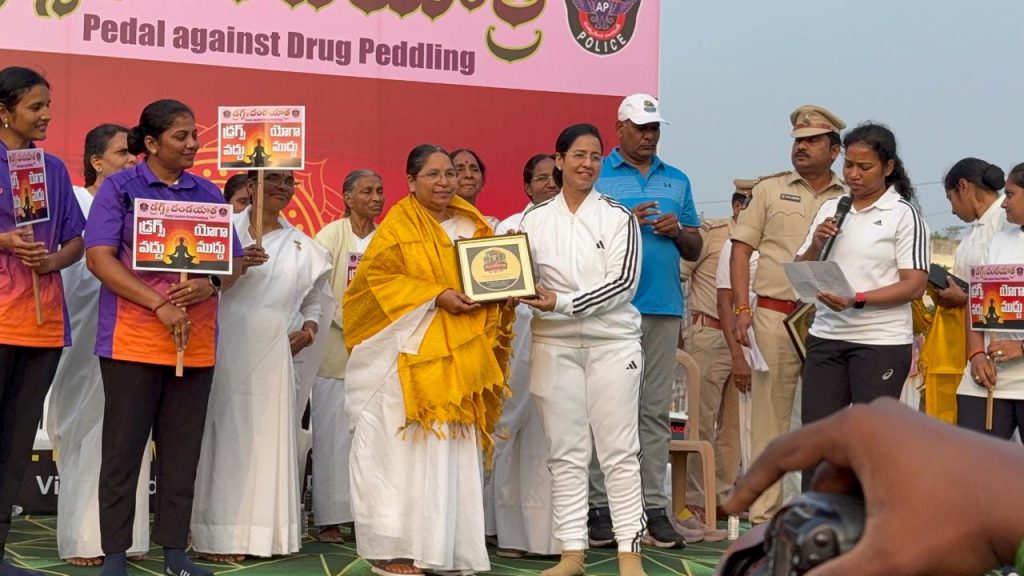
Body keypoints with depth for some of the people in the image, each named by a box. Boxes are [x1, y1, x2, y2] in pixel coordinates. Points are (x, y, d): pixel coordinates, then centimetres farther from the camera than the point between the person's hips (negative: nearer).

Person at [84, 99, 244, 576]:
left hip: (196, 341, 4)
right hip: (133, 339, -4)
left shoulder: (208, 194, 13)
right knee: (123, 448, 0)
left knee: (182, 450, 7)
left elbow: (234, 262, 14)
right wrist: (160, 305, -16)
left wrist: (212, 285, -11)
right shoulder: (119, 187, 1)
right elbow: (99, 257, -8)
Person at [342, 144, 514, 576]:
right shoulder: (397, 226, -2)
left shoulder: (471, 225, 15)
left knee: (453, 452, 5)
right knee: (405, 449, -6)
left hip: (459, 357, 6)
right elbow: (376, 278, -11)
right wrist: (437, 296, -18)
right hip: (410, 354, -5)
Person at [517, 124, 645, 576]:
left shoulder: (618, 217, 1)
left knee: (619, 450, -1)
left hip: (612, 341, -2)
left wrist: (561, 302, -15)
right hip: (554, 343, 2)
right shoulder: (536, 219, 8)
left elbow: (622, 282, -7)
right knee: (566, 453, 4)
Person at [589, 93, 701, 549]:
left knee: (656, 410, 6)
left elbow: (695, 250, 19)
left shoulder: (677, 181, 18)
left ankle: (654, 506, 9)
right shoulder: (597, 176, 5)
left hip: (664, 307, 4)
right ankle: (600, 506, 2)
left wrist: (677, 231, -2)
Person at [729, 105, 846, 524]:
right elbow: (742, 248, 6)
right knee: (769, 415, 0)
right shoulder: (770, 190, 10)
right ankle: (764, 512, 5)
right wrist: (742, 308, -4)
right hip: (775, 314, -1)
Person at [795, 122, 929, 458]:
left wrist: (857, 300, -20)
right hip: (825, 336, 5)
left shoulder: (903, 215, -3)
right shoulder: (830, 209, 13)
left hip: (882, 342, -5)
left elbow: (915, 285, -10)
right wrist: (815, 246, -3)